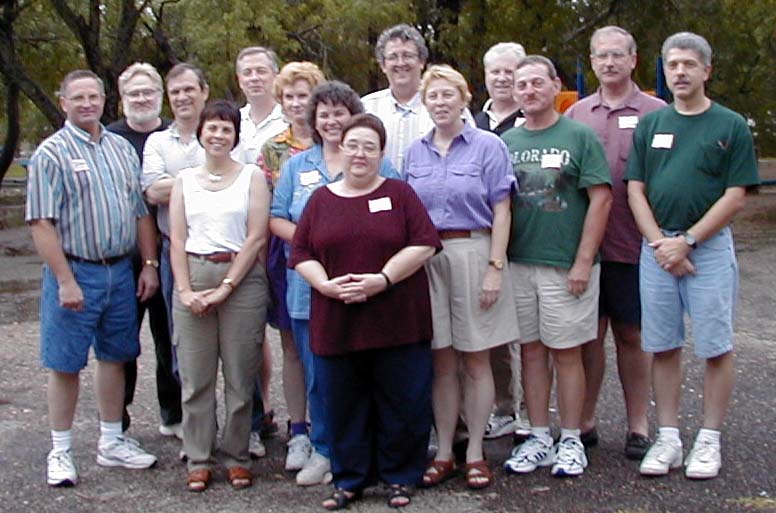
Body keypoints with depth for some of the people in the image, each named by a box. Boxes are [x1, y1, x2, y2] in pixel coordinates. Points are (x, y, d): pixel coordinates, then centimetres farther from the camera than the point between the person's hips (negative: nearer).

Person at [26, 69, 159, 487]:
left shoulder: (122, 148, 9)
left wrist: (149, 265, 7)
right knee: (65, 363, 2)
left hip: (120, 270, 6)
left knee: (114, 357, 13)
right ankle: (60, 452, 14)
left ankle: (111, 443, 26)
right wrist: (65, 281, -18)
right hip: (75, 270, -5)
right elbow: (42, 223, -13)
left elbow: (142, 211, 13)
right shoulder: (52, 153, -8)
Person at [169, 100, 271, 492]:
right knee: (195, 375, 3)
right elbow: (177, 238, 7)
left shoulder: (252, 177, 4)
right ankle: (199, 460, 12)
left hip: (242, 278, -2)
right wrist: (185, 289, -6)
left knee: (240, 375, 2)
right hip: (193, 275, 2)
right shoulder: (185, 180, 12)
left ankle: (236, 457, 14)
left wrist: (225, 287, -9)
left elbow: (256, 238, -4)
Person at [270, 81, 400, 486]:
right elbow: (276, 220, 9)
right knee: (318, 374, 7)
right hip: (310, 288, 3)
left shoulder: (378, 165, 5)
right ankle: (323, 450, 19)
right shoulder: (297, 165, 14)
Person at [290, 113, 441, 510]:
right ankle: (349, 479, 22)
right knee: (344, 403, 8)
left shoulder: (399, 193, 4)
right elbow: (301, 254, 8)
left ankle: (399, 476, 19)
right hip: (336, 323, 2)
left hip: (396, 321, -2)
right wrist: (326, 285, -11)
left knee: (402, 402, 3)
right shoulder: (321, 199, 11)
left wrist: (383, 278, -15)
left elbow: (424, 244, -5)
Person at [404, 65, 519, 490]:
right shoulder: (415, 153, 12)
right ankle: (444, 453, 16)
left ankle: (475, 454, 13)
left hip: (472, 253, -3)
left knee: (475, 359, 3)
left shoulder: (488, 146, 0)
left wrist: (495, 268, -12)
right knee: (441, 361, 7)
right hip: (426, 259, 3)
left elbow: (501, 212, -4)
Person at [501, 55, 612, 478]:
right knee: (531, 351, 10)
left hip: (565, 265, -4)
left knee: (566, 352, 3)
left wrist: (583, 262, -12)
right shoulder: (507, 141, 10)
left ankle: (571, 442, 15)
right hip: (518, 264, 4)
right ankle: (539, 438, 20)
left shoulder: (579, 136, -2)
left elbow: (601, 198, -7)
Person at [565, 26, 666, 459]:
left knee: (632, 334, 7)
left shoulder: (657, 113, -1)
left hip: (633, 245, -2)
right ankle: (584, 421, 21)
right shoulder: (577, 114, 9)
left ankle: (638, 425, 19)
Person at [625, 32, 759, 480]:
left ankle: (709, 441, 13)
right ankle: (669, 438, 16)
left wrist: (686, 240, -12)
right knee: (663, 347, 7)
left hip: (709, 246, -3)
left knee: (716, 348, 1)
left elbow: (736, 195, -6)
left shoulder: (731, 126, 0)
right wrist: (660, 243, -7)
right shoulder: (651, 124, 10)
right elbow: (635, 190, 7)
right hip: (656, 248, 3)